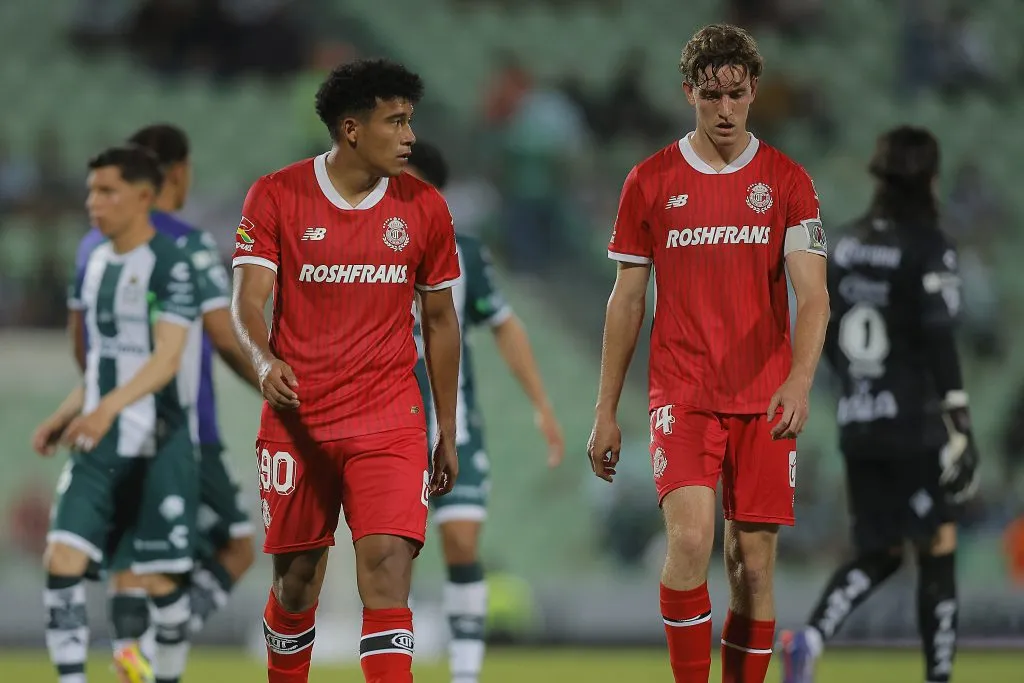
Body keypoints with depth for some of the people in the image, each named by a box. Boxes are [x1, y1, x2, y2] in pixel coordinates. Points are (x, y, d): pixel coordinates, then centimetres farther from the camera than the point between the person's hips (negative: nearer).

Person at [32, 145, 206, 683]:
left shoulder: (171, 266, -11)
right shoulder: (95, 265, 12)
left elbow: (166, 359, -20)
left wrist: (110, 406, -34)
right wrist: (65, 417, 9)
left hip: (159, 449, -6)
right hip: (98, 446, 6)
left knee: (160, 580, -1)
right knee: (62, 560, -9)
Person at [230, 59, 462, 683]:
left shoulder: (424, 206, 4)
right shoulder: (277, 196, -2)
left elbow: (440, 320, 12)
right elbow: (248, 302, -8)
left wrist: (448, 433, 13)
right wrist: (267, 362, -31)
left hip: (390, 422, 0)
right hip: (297, 419, 0)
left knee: (387, 567, -16)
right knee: (296, 579, 8)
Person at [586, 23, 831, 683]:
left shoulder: (787, 181, 3)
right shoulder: (651, 181, 5)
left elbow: (813, 296, -6)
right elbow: (626, 301, 10)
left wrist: (799, 381, -25)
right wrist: (606, 412, 8)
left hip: (764, 403, 1)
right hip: (682, 398, -1)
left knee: (754, 564, 2)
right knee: (690, 538, -20)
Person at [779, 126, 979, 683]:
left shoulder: (848, 244, 9)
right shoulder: (928, 249, -11)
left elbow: (824, 336, 15)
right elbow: (938, 344, -16)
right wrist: (960, 428, -15)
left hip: (857, 424, 7)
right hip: (914, 426, -7)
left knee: (877, 555, 13)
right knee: (939, 549, 3)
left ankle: (810, 638, -10)